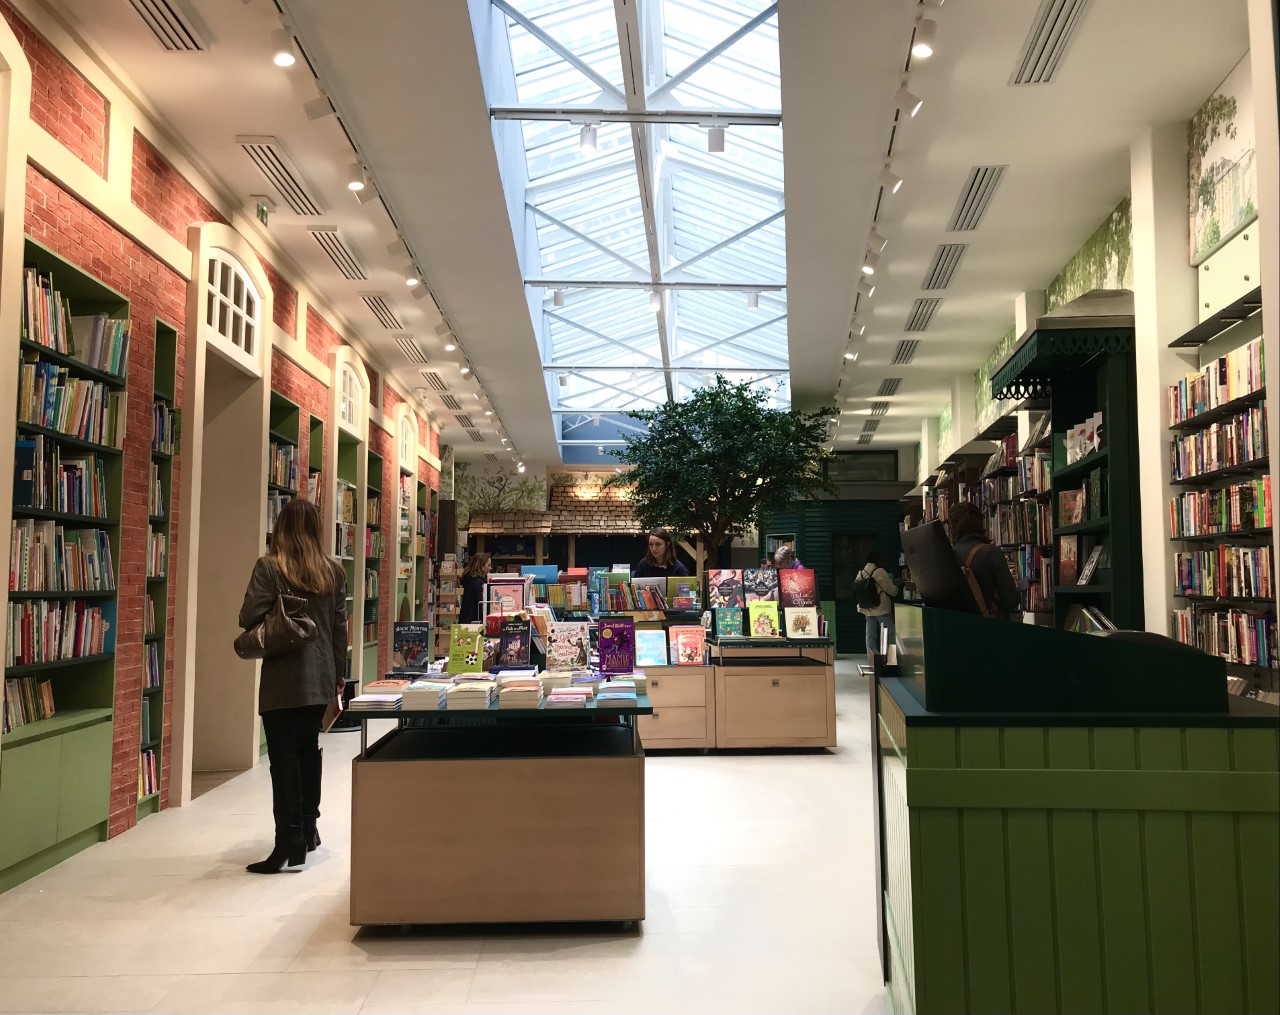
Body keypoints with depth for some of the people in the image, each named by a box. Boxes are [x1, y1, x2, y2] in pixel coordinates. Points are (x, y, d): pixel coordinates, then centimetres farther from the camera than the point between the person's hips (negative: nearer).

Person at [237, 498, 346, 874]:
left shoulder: (269, 567, -9)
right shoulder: (334, 571, 5)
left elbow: (249, 618, -13)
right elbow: (340, 627, 8)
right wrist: (340, 673, 16)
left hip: (282, 679, -5)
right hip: (321, 679, 5)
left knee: (283, 757, -1)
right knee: (308, 750, 18)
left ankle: (290, 841, -2)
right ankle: (307, 829, 28)